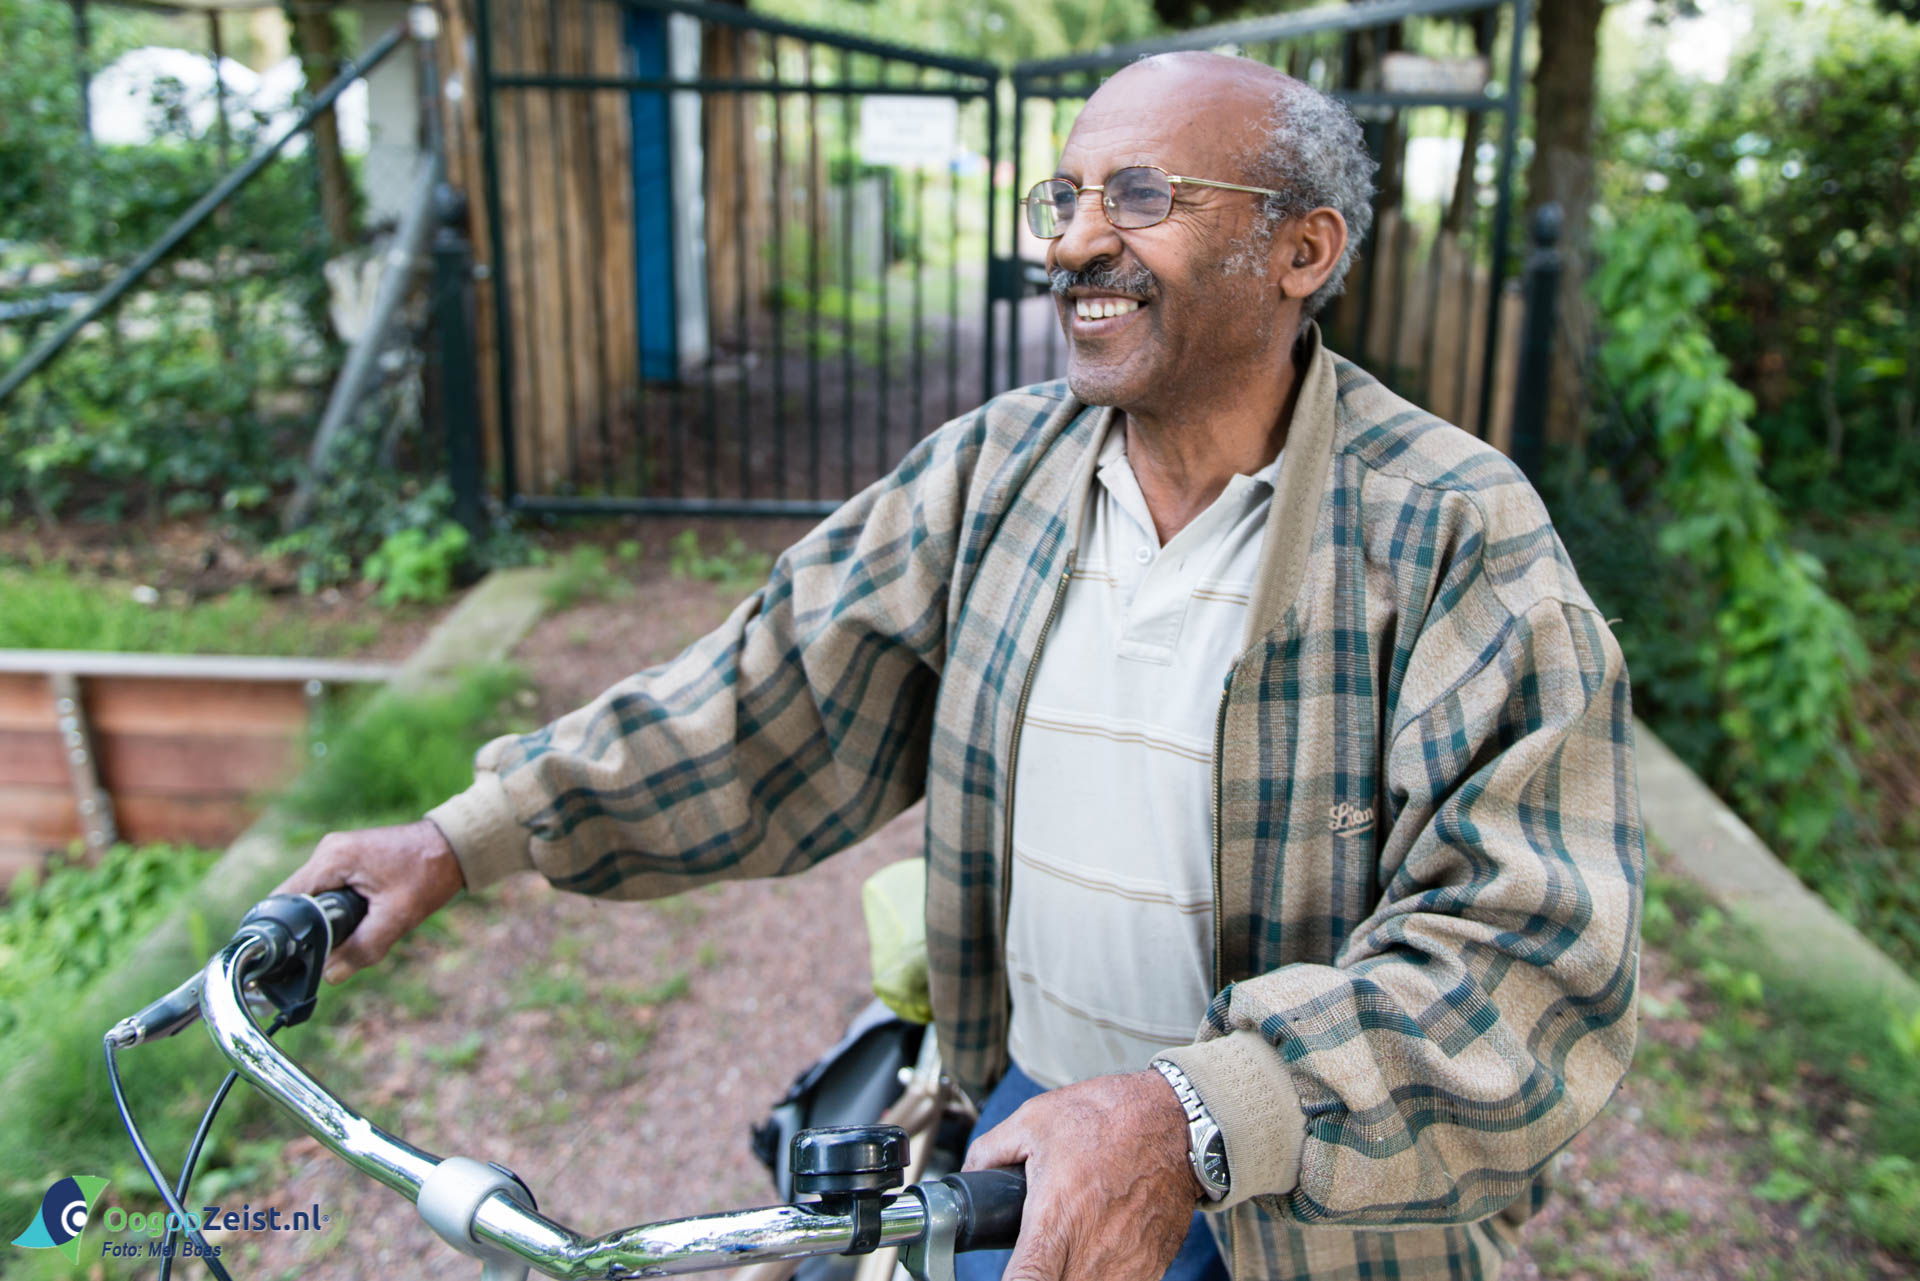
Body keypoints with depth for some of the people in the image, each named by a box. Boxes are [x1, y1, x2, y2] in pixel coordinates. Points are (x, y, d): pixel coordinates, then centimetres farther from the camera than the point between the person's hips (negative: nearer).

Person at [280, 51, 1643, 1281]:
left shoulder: (1461, 538, -18)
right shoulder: (997, 469, -4)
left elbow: (1531, 946, -24)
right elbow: (774, 691, -3)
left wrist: (1190, 1119, -37)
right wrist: (460, 840, -9)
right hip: (1034, 1123, 4)